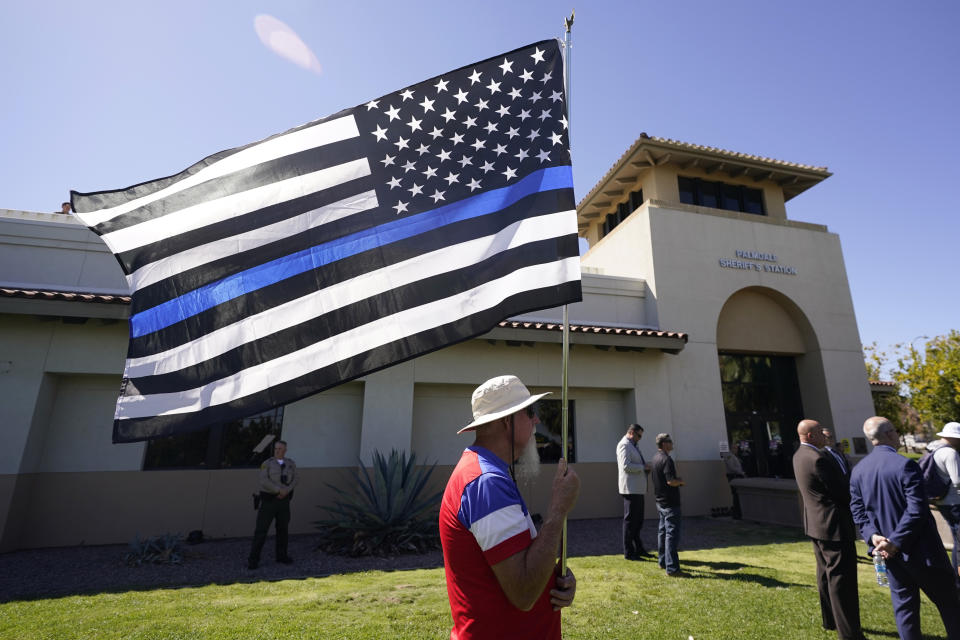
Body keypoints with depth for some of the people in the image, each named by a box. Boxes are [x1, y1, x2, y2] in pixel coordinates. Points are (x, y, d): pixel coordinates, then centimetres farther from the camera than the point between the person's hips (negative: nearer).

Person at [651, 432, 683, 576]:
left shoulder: (656, 458, 12)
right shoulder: (666, 459, -19)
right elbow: (671, 481, -25)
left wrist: (677, 480, 9)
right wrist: (681, 482, -5)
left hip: (660, 501, 10)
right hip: (670, 502, -10)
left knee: (662, 532, 17)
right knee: (672, 533, -6)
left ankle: (662, 561, 27)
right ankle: (671, 567, -4)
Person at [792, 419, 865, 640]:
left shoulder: (799, 455, 7)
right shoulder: (818, 459, -24)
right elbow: (843, 492, -18)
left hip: (816, 523, 10)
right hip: (834, 525, -10)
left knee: (826, 573, 21)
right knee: (841, 577, -3)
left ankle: (829, 619, 35)